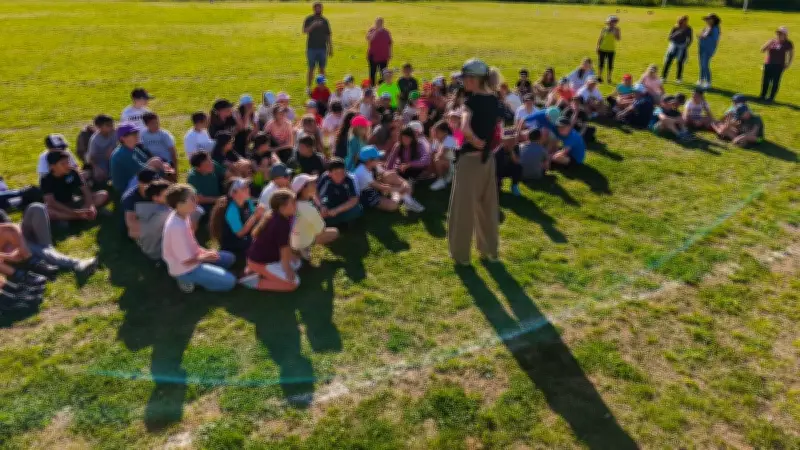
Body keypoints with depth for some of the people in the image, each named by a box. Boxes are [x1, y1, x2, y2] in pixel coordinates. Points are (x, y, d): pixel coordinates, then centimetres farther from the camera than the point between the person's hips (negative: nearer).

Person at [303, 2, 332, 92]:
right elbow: (305, 31, -12)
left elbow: (328, 36, 11)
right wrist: (313, 25, -27)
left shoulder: (325, 21, 9)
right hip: (311, 48, -2)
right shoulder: (309, 19, 1)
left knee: (322, 68, 6)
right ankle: (308, 87, 7)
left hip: (322, 48, 2)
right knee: (311, 68, 1)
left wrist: (331, 49, 8)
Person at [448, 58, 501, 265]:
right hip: (487, 158, 7)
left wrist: (477, 142, -17)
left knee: (464, 206, 4)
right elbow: (496, 130, 13)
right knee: (487, 205, 16)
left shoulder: (472, 101, -16)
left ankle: (461, 253, 13)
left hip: (470, 157, -7)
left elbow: (465, 128, -31)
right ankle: (489, 249, 27)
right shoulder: (494, 101, 6)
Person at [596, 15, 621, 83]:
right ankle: (599, 76, 21)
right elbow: (600, 39, 4)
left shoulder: (616, 30, -1)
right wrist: (598, 47, 1)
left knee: (610, 64, 3)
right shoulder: (604, 29, -1)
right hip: (602, 49, 0)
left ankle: (609, 78, 14)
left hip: (611, 50, 0)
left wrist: (616, 31, -20)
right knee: (601, 63, 6)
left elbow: (618, 38, -11)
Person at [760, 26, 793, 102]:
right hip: (768, 64, 3)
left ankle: (771, 97, 8)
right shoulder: (772, 41, 4)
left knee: (775, 81, 1)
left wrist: (788, 64, 0)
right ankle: (763, 95, 18)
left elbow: (791, 54, 7)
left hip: (779, 65, -3)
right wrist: (768, 43, -15)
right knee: (765, 81, 7)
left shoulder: (787, 44, -3)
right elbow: (762, 50, 1)